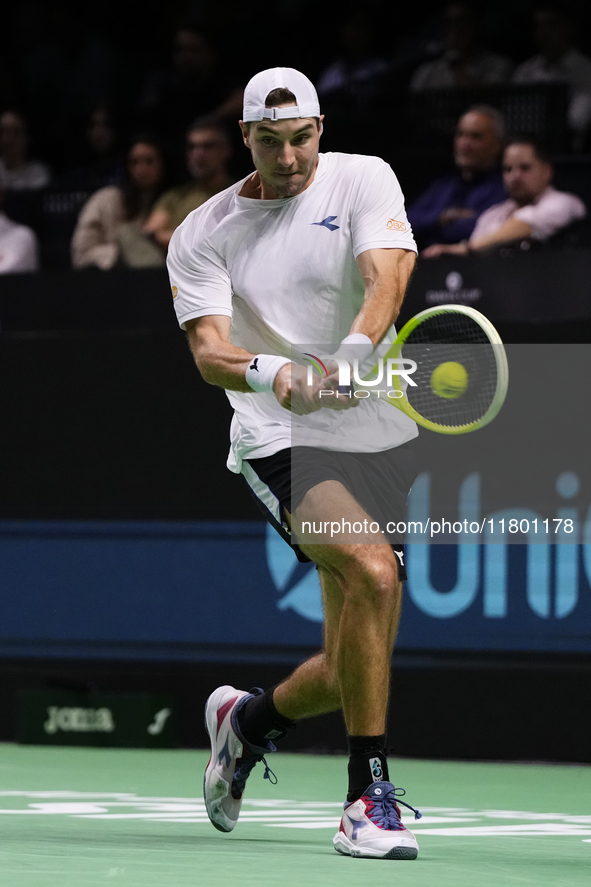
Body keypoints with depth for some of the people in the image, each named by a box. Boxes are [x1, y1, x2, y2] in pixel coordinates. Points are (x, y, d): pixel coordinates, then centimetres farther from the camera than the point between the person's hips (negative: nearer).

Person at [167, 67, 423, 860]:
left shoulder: (364, 180, 0)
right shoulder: (201, 236, 0)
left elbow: (387, 274, -17)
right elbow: (208, 351, -12)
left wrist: (355, 351, -38)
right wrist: (269, 373, -35)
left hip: (381, 434, 3)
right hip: (283, 441, -3)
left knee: (349, 672, 7)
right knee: (372, 572, -32)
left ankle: (247, 719, 40)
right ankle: (369, 793, -23)